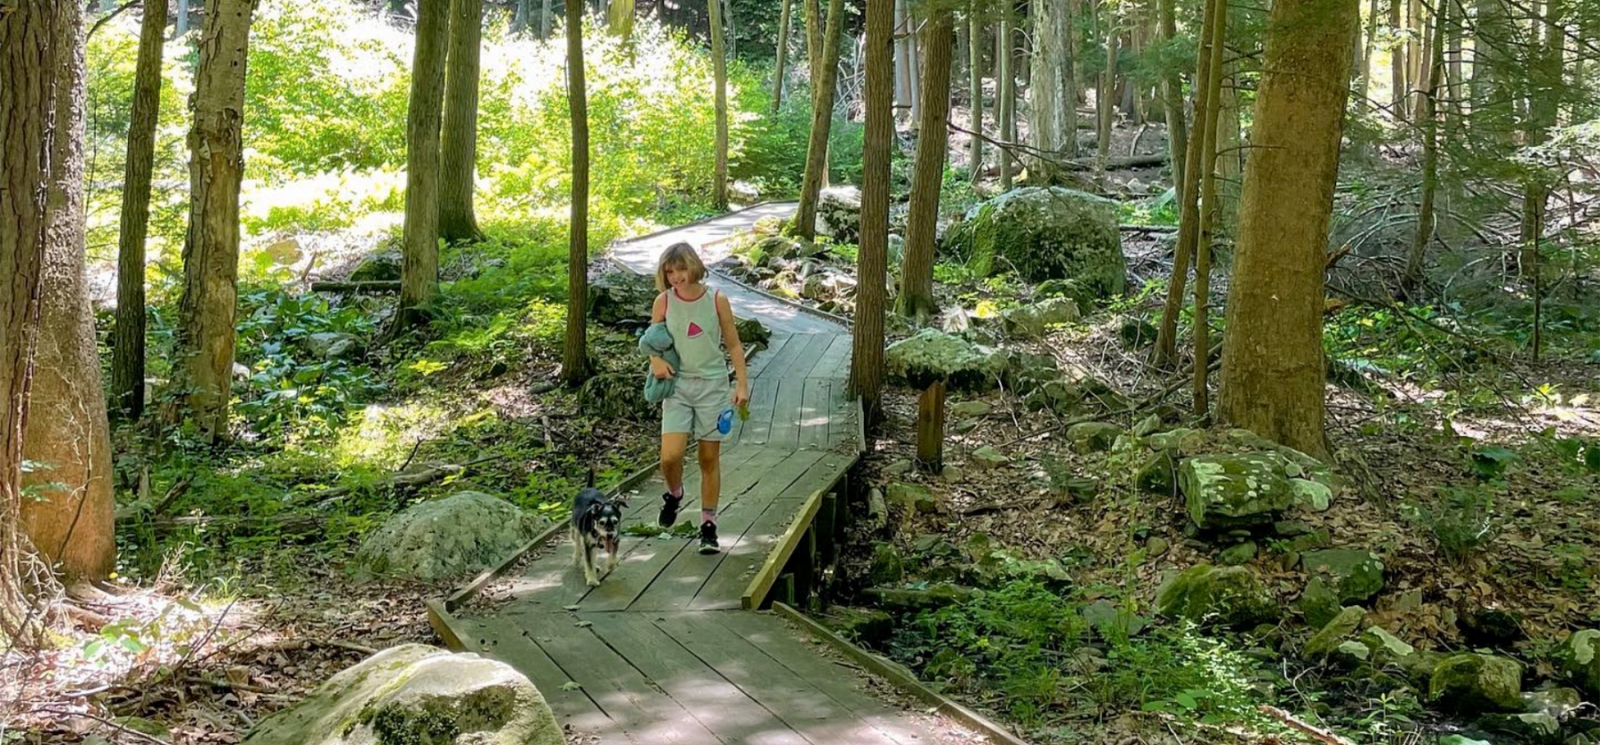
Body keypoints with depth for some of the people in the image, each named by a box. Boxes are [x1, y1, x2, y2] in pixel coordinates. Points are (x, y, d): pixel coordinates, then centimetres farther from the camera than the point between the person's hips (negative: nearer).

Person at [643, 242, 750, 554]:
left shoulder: (716, 300, -4)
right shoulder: (664, 302, -1)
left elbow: (733, 345, 3)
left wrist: (742, 384, -2)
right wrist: (656, 360, -10)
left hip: (712, 386, 0)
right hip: (677, 385, 0)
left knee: (710, 459, 4)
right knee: (670, 456, -13)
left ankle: (708, 525, 15)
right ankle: (674, 494, 21)